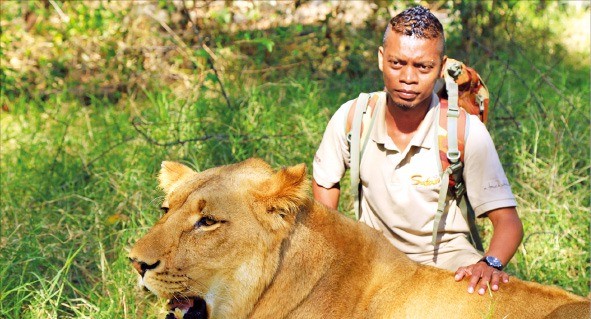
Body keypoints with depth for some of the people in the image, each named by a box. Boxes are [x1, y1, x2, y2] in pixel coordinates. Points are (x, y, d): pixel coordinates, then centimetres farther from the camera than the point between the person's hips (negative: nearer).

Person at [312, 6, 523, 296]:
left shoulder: (467, 131, -19)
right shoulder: (351, 118, -11)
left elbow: (507, 219, -18)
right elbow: (325, 182, 8)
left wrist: (491, 264, -39)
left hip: (446, 254, -2)